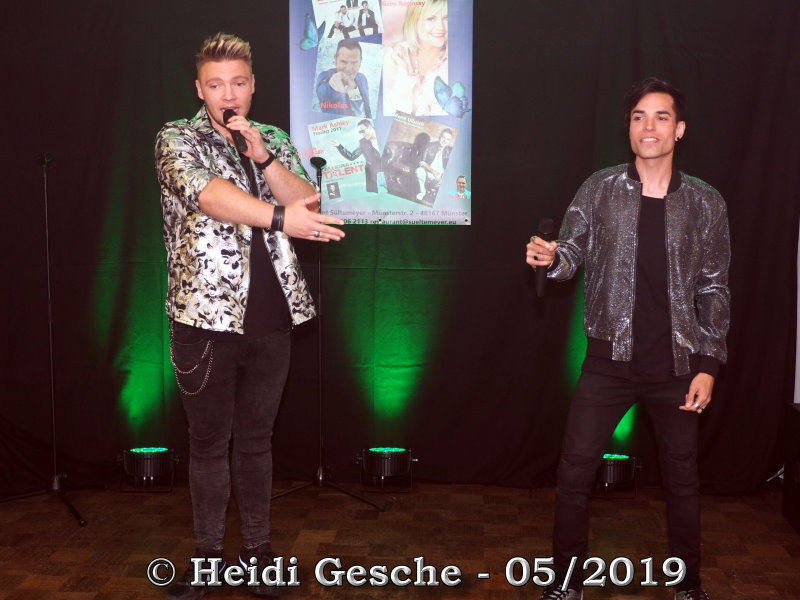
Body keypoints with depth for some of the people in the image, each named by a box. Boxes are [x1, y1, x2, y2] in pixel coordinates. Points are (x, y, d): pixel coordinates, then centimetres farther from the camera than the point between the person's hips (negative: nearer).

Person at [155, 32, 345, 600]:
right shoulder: (177, 139, -1)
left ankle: (257, 550, 24)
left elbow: (309, 203, 0)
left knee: (256, 438, 12)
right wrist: (281, 217, -32)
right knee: (210, 442, 7)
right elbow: (207, 193, -21)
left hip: (270, 317, 3)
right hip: (207, 315, -3)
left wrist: (263, 157, -13)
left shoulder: (275, 140, 12)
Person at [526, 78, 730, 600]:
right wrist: (551, 257, -27)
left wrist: (708, 365, -2)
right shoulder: (600, 189, -1)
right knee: (575, 470, 0)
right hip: (610, 360, 0)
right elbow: (573, 253, -2)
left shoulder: (706, 203, 0)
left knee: (683, 476, 12)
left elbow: (714, 290, 3)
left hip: (676, 364, 1)